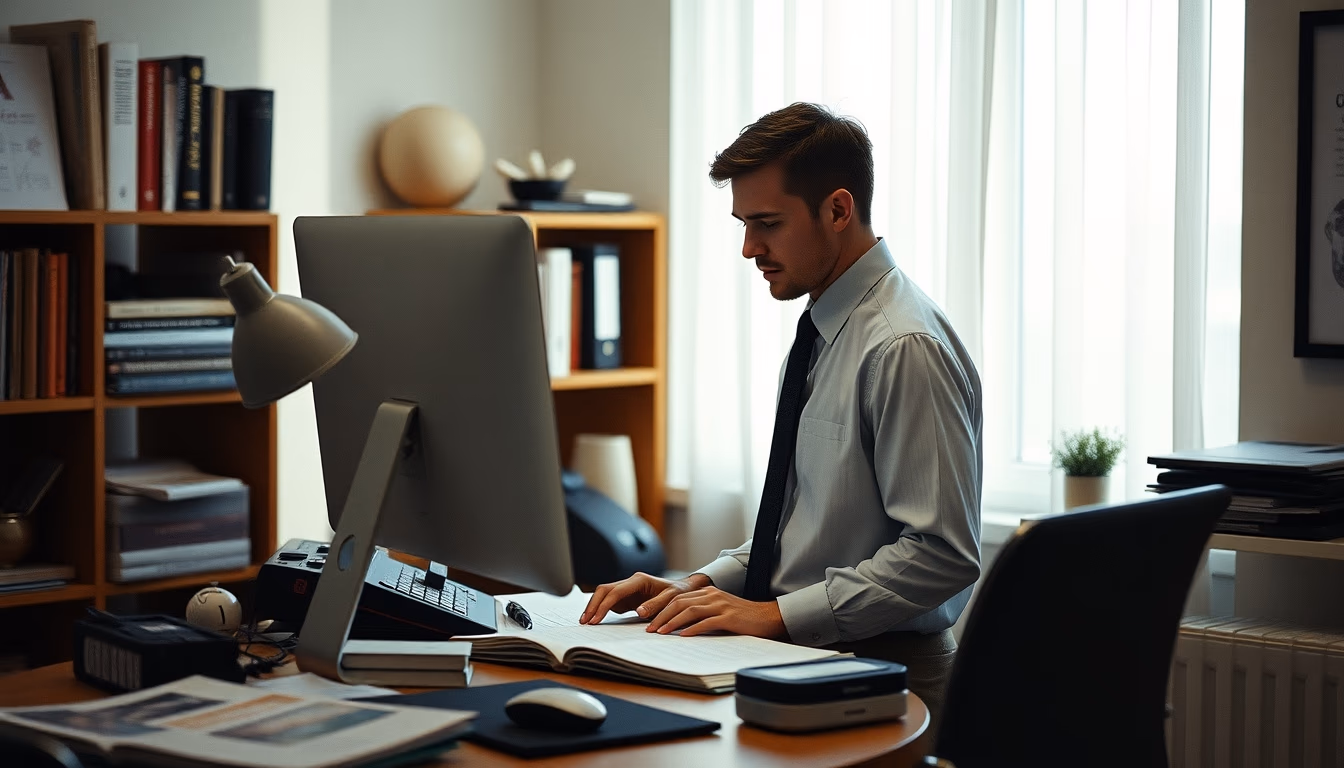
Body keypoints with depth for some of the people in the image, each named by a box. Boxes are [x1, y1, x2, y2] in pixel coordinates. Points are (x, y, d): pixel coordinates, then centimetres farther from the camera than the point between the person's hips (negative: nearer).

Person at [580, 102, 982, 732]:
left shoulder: (905, 348, -15)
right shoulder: (820, 335, 14)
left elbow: (941, 553, -20)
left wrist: (777, 614, -19)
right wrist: (703, 585, 8)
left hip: (875, 674, -8)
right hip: (798, 659, 8)